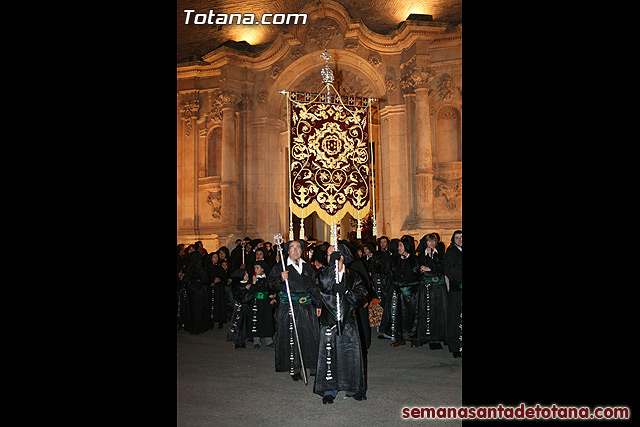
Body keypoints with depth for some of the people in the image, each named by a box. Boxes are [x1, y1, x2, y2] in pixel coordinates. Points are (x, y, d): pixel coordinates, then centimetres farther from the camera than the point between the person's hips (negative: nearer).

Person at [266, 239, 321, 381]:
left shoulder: (308, 267, 14)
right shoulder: (280, 267, 1)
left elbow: (314, 287, 20)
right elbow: (270, 286, -4)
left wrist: (318, 304, 15)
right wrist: (281, 279, -20)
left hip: (307, 308, 4)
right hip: (288, 309, -3)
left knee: (311, 336, 2)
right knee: (291, 338, -1)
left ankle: (313, 365, 17)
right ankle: (294, 369, 10)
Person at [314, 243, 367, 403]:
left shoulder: (352, 276, 7)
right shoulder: (324, 273, 4)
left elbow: (362, 297, 0)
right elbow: (322, 285, -19)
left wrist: (346, 292, -15)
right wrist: (332, 264, -20)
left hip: (348, 321, 1)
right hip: (329, 321, -1)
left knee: (351, 354, 3)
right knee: (329, 354, -2)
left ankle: (353, 388, 18)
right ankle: (329, 390, 11)